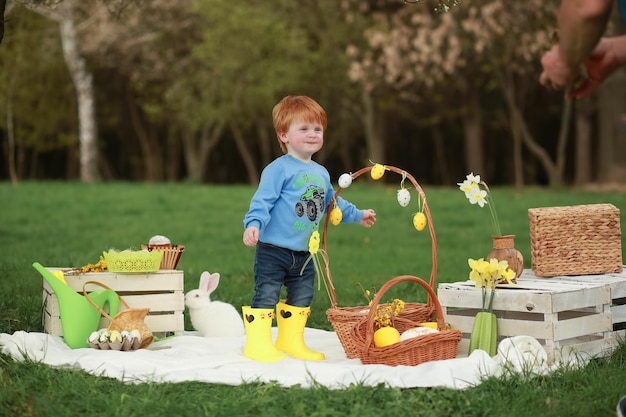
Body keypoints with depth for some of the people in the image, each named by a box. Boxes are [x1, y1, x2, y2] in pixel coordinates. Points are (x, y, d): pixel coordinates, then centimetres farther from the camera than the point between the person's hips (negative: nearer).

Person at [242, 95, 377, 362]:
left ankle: (291, 341, 26)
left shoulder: (321, 173, 13)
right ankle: (257, 344, 1)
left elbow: (333, 203, 28)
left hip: (303, 254, 7)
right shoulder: (278, 169, -12)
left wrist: (357, 215, 36)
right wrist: (253, 224, -34)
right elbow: (262, 201, -19)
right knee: (266, 296, -6)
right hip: (273, 250, -7)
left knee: (302, 298, 13)